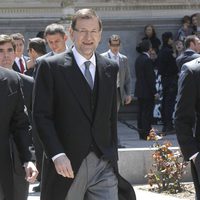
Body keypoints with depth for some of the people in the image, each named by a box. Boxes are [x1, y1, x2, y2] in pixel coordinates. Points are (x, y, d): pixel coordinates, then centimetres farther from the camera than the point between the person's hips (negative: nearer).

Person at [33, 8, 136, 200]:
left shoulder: (110, 68, 12)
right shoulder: (51, 67, -3)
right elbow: (42, 116, -7)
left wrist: (113, 156, 13)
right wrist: (57, 155, -17)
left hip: (104, 164, 3)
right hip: (67, 165, -3)